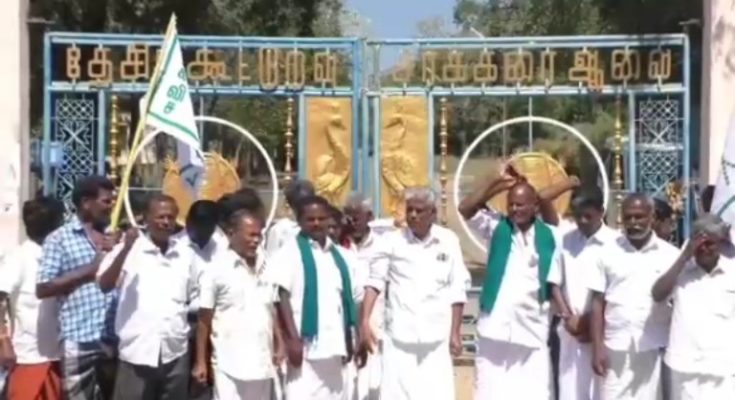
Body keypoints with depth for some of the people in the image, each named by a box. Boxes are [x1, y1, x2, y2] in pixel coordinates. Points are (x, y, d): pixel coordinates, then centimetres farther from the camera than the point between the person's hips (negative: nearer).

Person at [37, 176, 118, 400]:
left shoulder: (113, 238, 14)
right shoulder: (59, 238, -1)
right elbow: (43, 289, -7)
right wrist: (90, 269, -11)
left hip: (115, 338, 5)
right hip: (79, 340, -5)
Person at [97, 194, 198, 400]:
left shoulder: (185, 254, 8)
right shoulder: (129, 250, -3)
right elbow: (105, 285, -15)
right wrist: (125, 249, -25)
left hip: (175, 353, 4)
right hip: (137, 352, -3)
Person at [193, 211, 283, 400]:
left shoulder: (266, 267, 8)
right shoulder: (218, 269, -6)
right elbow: (204, 319, -3)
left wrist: (278, 345, 6)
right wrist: (200, 362, -4)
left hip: (262, 363, 5)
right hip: (230, 364, -5)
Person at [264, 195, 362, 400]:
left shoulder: (340, 256, 14)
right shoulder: (290, 253, -3)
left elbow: (350, 299, 17)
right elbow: (281, 297, -11)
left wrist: (349, 342, 12)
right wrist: (292, 338, -19)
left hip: (333, 345, 6)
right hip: (305, 345, -6)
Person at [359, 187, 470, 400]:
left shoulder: (448, 240, 2)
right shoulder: (392, 240, 0)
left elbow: (457, 290, 4)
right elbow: (375, 281, -3)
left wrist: (455, 332, 2)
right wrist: (365, 321, -14)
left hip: (436, 336, 1)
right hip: (399, 334, -1)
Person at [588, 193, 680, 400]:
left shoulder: (670, 254, 0)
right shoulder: (608, 252, 2)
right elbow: (598, 302, 3)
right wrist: (597, 347, -3)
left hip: (655, 348, 0)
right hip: (616, 348, 1)